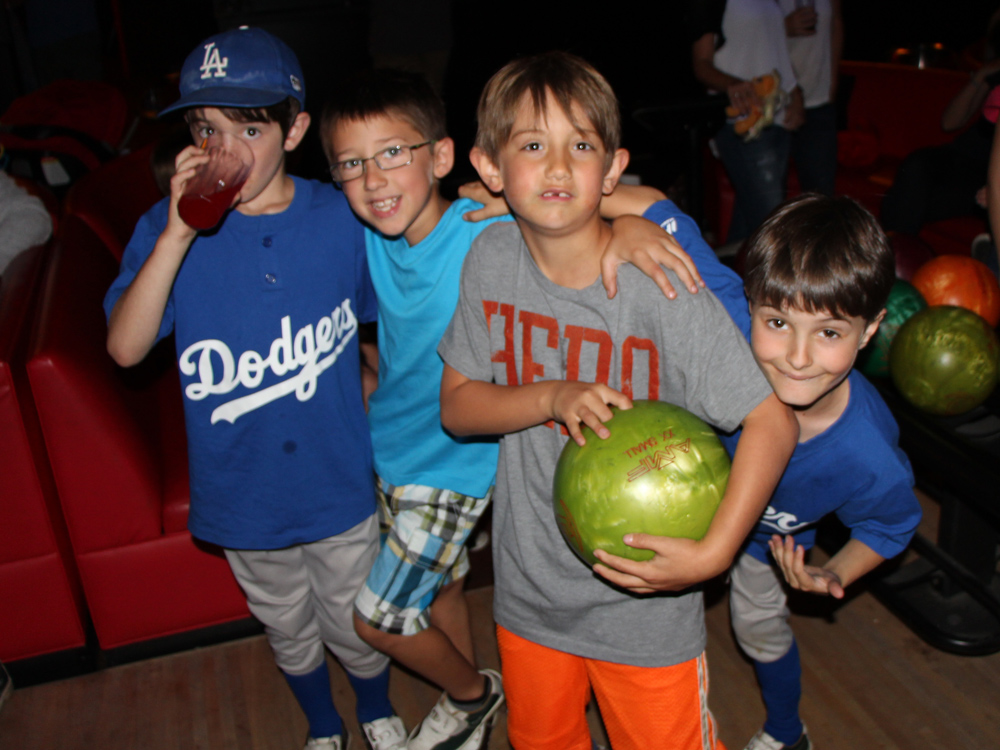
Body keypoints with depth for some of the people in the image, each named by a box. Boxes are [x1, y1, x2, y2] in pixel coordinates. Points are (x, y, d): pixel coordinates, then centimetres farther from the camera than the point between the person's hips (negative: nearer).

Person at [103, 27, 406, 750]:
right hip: (244, 493, 1)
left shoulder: (342, 217, -12)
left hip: (339, 480, 0)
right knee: (289, 632, 24)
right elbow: (125, 347, -25)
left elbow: (387, 313, 4)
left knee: (355, 627, 21)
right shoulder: (168, 228, -12)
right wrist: (177, 237, -32)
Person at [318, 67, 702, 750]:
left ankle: (473, 692, 34)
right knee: (438, 585, 24)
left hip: (454, 460, -6)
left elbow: (642, 196, -28)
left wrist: (630, 223, -47)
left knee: (378, 617, 4)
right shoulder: (372, 235, -10)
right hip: (392, 441, 6)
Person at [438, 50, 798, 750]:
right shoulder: (491, 258, -10)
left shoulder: (660, 285, -22)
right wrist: (553, 397, -22)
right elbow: (457, 405, -4)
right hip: (529, 590, 4)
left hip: (645, 600, -3)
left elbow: (773, 420, -20)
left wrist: (713, 552, -30)